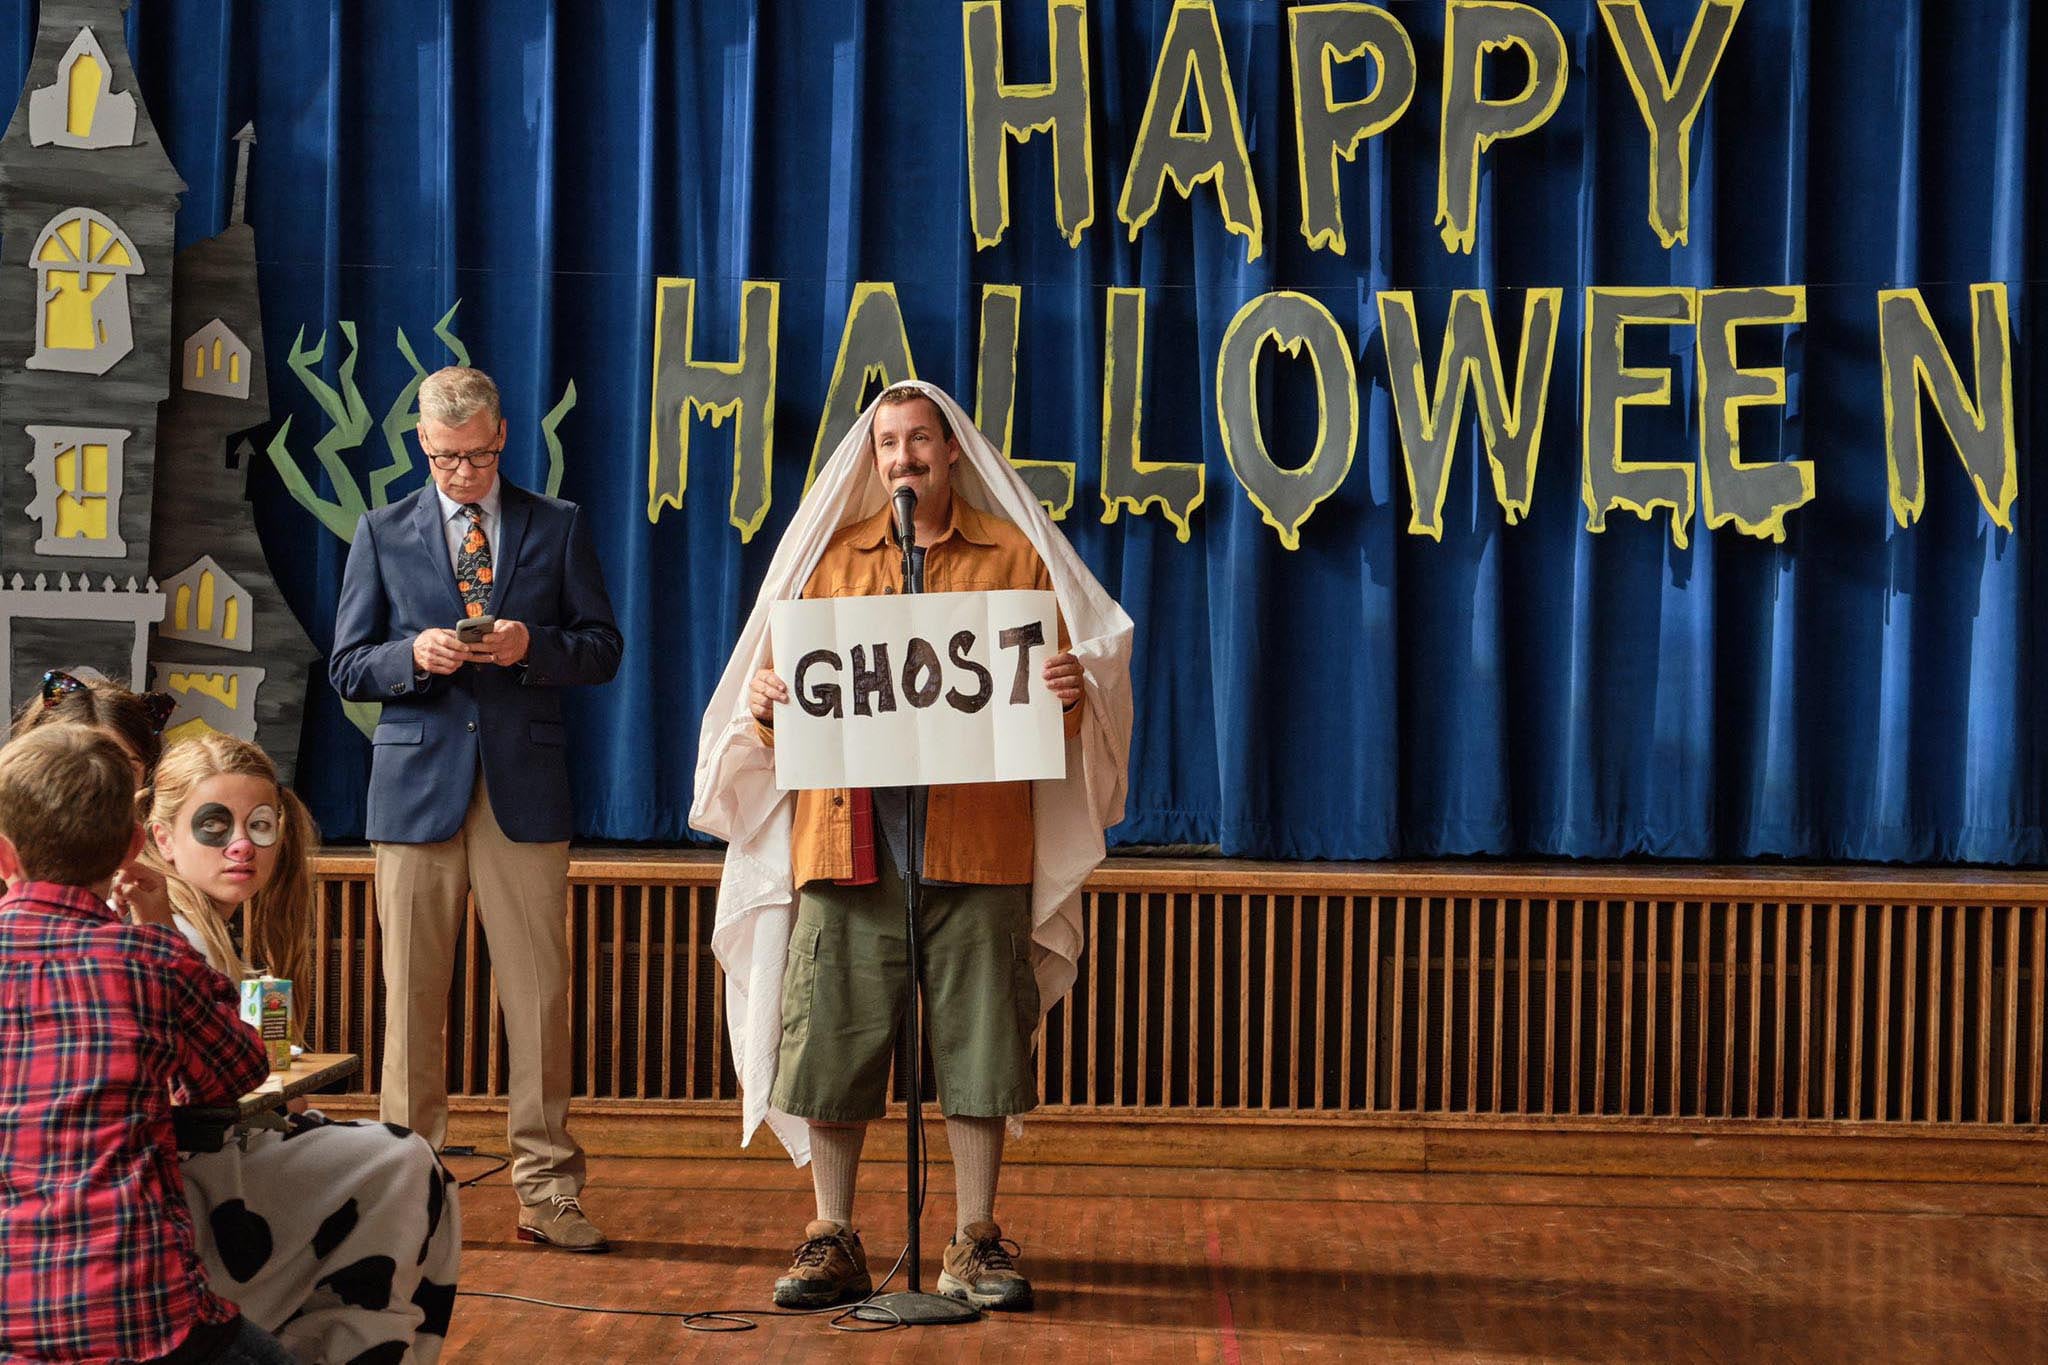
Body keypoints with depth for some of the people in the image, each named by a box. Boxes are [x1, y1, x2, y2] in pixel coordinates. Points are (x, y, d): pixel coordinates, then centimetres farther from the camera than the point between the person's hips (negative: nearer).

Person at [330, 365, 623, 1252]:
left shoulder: (560, 527, 11)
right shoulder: (382, 535, 12)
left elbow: (602, 649, 8)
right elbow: (348, 668, 9)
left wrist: (532, 645, -11)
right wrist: (413, 655, -11)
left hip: (524, 788, 0)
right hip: (417, 786, 0)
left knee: (540, 993, -2)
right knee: (413, 995, 1)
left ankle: (547, 1191, 6)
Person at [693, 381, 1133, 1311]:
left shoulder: (1016, 556, 11)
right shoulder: (831, 556, 16)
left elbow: (1069, 675, 10)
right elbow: (788, 675, 17)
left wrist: (1076, 689, -13)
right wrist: (762, 699, -6)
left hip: (979, 839, -1)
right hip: (847, 838, 2)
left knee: (976, 1042, 1)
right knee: (832, 1041, 2)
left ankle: (976, 1244, 12)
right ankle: (832, 1242, 13)